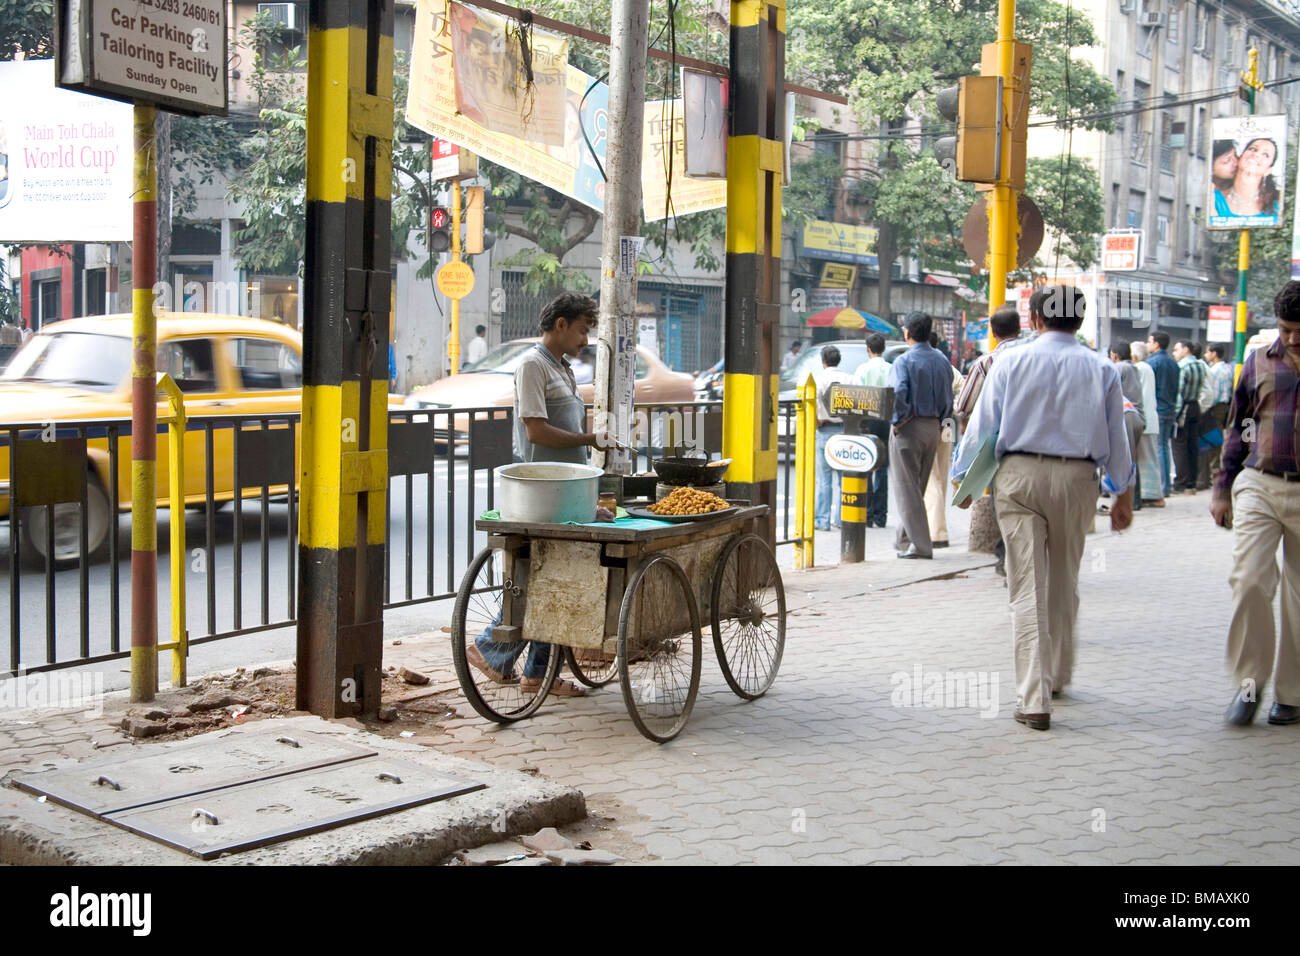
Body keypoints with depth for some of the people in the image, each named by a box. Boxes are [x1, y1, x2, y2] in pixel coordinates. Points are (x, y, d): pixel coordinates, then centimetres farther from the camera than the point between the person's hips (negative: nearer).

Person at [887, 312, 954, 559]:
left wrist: (897, 420, -13)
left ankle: (919, 545, -4)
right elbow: (948, 399, 8)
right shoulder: (943, 362, 7)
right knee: (918, 488, 16)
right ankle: (904, 539, 27)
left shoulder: (904, 361, -12)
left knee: (907, 489, -1)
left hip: (908, 428, -7)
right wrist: (939, 420, 15)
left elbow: (897, 393, -26)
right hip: (933, 427, 7)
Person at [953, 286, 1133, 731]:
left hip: (1019, 475, -2)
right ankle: (1056, 675, 35)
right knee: (1064, 583, 19)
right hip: (1077, 477, 2)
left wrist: (965, 477, 11)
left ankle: (1035, 699, -9)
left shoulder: (1011, 361, 0)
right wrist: (1122, 495, 19)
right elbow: (1116, 437, 9)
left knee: (1027, 587, -3)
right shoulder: (1101, 369, 4)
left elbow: (983, 423, 1)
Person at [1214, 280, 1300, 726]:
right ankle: (1250, 681, 1)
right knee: (1249, 581, -14)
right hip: (1259, 487, 1)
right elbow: (1238, 427, 14)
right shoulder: (1260, 362, 7)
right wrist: (1222, 487, 12)